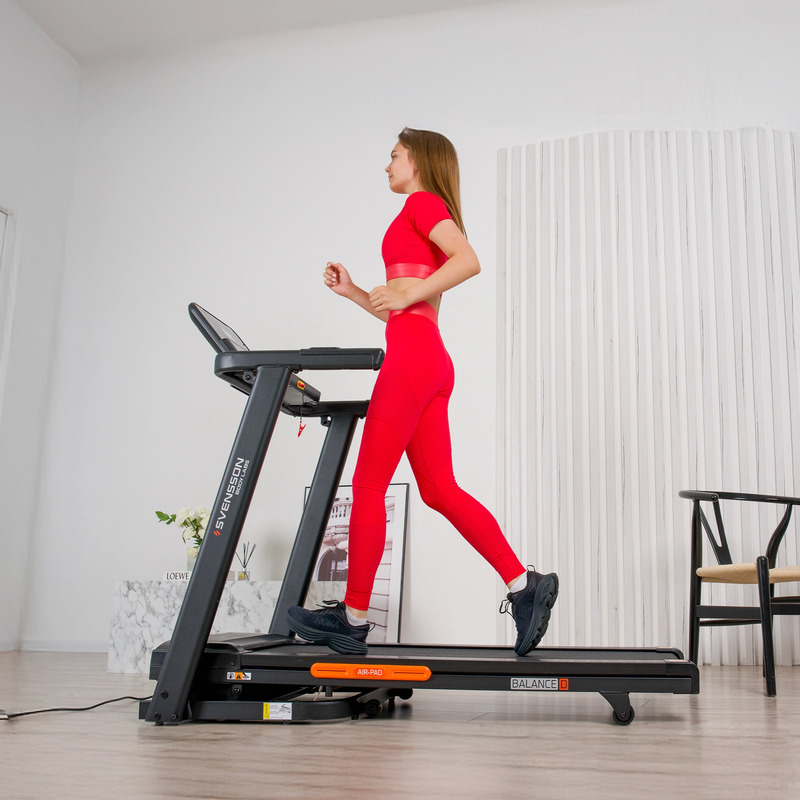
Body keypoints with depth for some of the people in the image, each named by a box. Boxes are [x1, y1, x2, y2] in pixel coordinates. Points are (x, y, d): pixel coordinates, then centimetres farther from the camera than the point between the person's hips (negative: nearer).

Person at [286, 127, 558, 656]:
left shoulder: (422, 202, 2)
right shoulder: (427, 217, 28)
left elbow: (469, 260, -16)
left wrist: (408, 292, -14)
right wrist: (353, 293, 22)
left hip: (414, 356, -10)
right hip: (429, 361, 10)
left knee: (369, 484, -6)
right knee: (440, 490, 6)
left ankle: (353, 619, 1)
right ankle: (526, 587, 5)